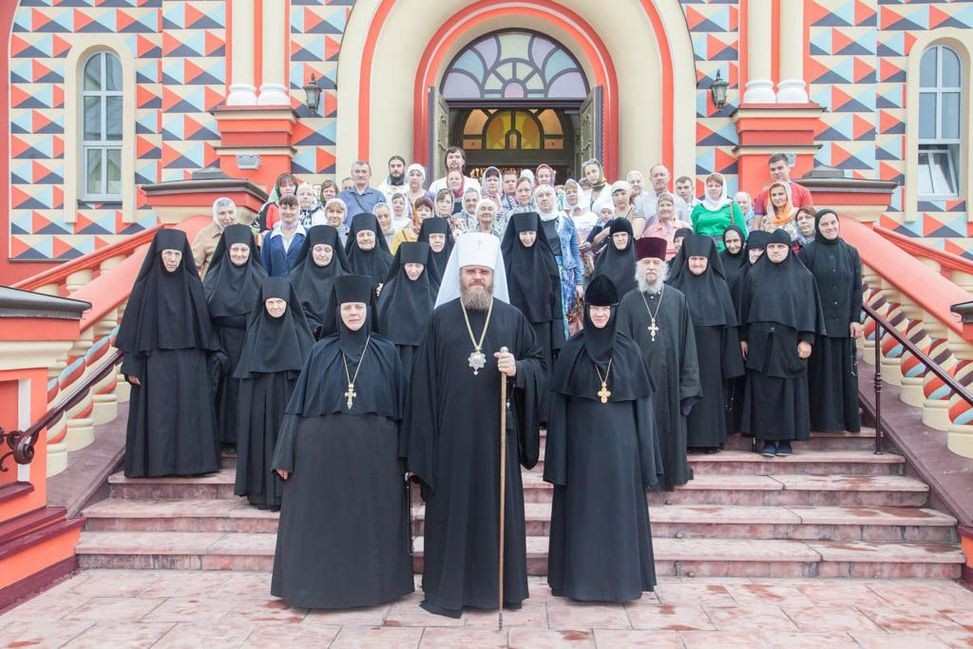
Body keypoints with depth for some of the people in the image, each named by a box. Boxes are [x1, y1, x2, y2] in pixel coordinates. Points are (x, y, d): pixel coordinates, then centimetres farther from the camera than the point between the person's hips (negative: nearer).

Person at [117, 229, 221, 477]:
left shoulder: (193, 284, 5)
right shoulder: (145, 285, 0)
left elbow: (204, 324, 7)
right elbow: (133, 325, 0)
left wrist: (208, 358, 4)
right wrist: (132, 366, -5)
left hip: (188, 361, 2)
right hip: (155, 361, -2)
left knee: (189, 412, 3)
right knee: (157, 413, 0)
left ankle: (190, 460, 12)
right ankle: (156, 462, 9)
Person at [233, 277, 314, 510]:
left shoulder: (298, 330, 0)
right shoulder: (256, 330, 6)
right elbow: (246, 373, 8)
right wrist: (245, 400, 2)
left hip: (289, 398, -1)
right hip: (260, 401, 2)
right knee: (261, 436, 1)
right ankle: (262, 491, 9)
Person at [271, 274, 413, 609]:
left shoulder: (387, 353, 5)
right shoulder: (320, 352, 6)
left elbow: (400, 406, 5)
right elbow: (300, 403, 5)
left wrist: (403, 455, -1)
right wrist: (286, 454, -1)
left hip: (373, 452, 0)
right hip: (324, 450, 1)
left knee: (371, 521, 6)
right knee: (320, 521, 5)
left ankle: (372, 583, 21)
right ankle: (319, 583, 19)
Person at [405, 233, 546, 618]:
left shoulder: (512, 318, 5)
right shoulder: (441, 318, 3)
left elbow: (540, 364, 8)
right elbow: (426, 377, 1)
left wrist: (517, 369, -14)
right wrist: (424, 436, -3)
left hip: (496, 429, 1)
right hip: (452, 429, 0)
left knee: (498, 505, 7)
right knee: (451, 506, 5)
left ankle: (501, 586, 21)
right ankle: (447, 588, 18)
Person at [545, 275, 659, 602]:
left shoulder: (628, 349, 3)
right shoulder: (573, 349, 2)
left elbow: (641, 401, 4)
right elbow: (560, 402, 2)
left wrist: (644, 450, 0)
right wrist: (560, 451, -4)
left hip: (619, 442, 1)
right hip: (582, 440, 0)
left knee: (619, 508, 7)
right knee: (582, 510, 5)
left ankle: (621, 577, 20)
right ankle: (581, 577, 17)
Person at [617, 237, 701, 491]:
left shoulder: (678, 299, 2)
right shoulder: (629, 302, 2)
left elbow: (687, 342, 2)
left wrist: (688, 381, -3)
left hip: (669, 376, 0)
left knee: (670, 422, 7)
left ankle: (671, 470, 22)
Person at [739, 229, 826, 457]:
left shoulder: (802, 275, 3)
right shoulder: (754, 274, 7)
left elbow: (809, 308, 2)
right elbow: (745, 307, 9)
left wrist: (806, 339, -6)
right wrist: (743, 338, 5)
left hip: (789, 341, -1)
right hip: (761, 341, 1)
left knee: (788, 389, 2)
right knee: (763, 390, 1)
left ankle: (786, 438, 11)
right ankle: (768, 439, 7)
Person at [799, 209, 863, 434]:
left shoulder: (851, 253, 9)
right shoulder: (808, 252, 0)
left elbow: (857, 288, 8)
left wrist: (856, 319, 0)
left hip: (843, 323, 3)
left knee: (845, 370, 6)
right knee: (821, 371, 0)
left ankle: (848, 418, 15)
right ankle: (823, 418, 9)